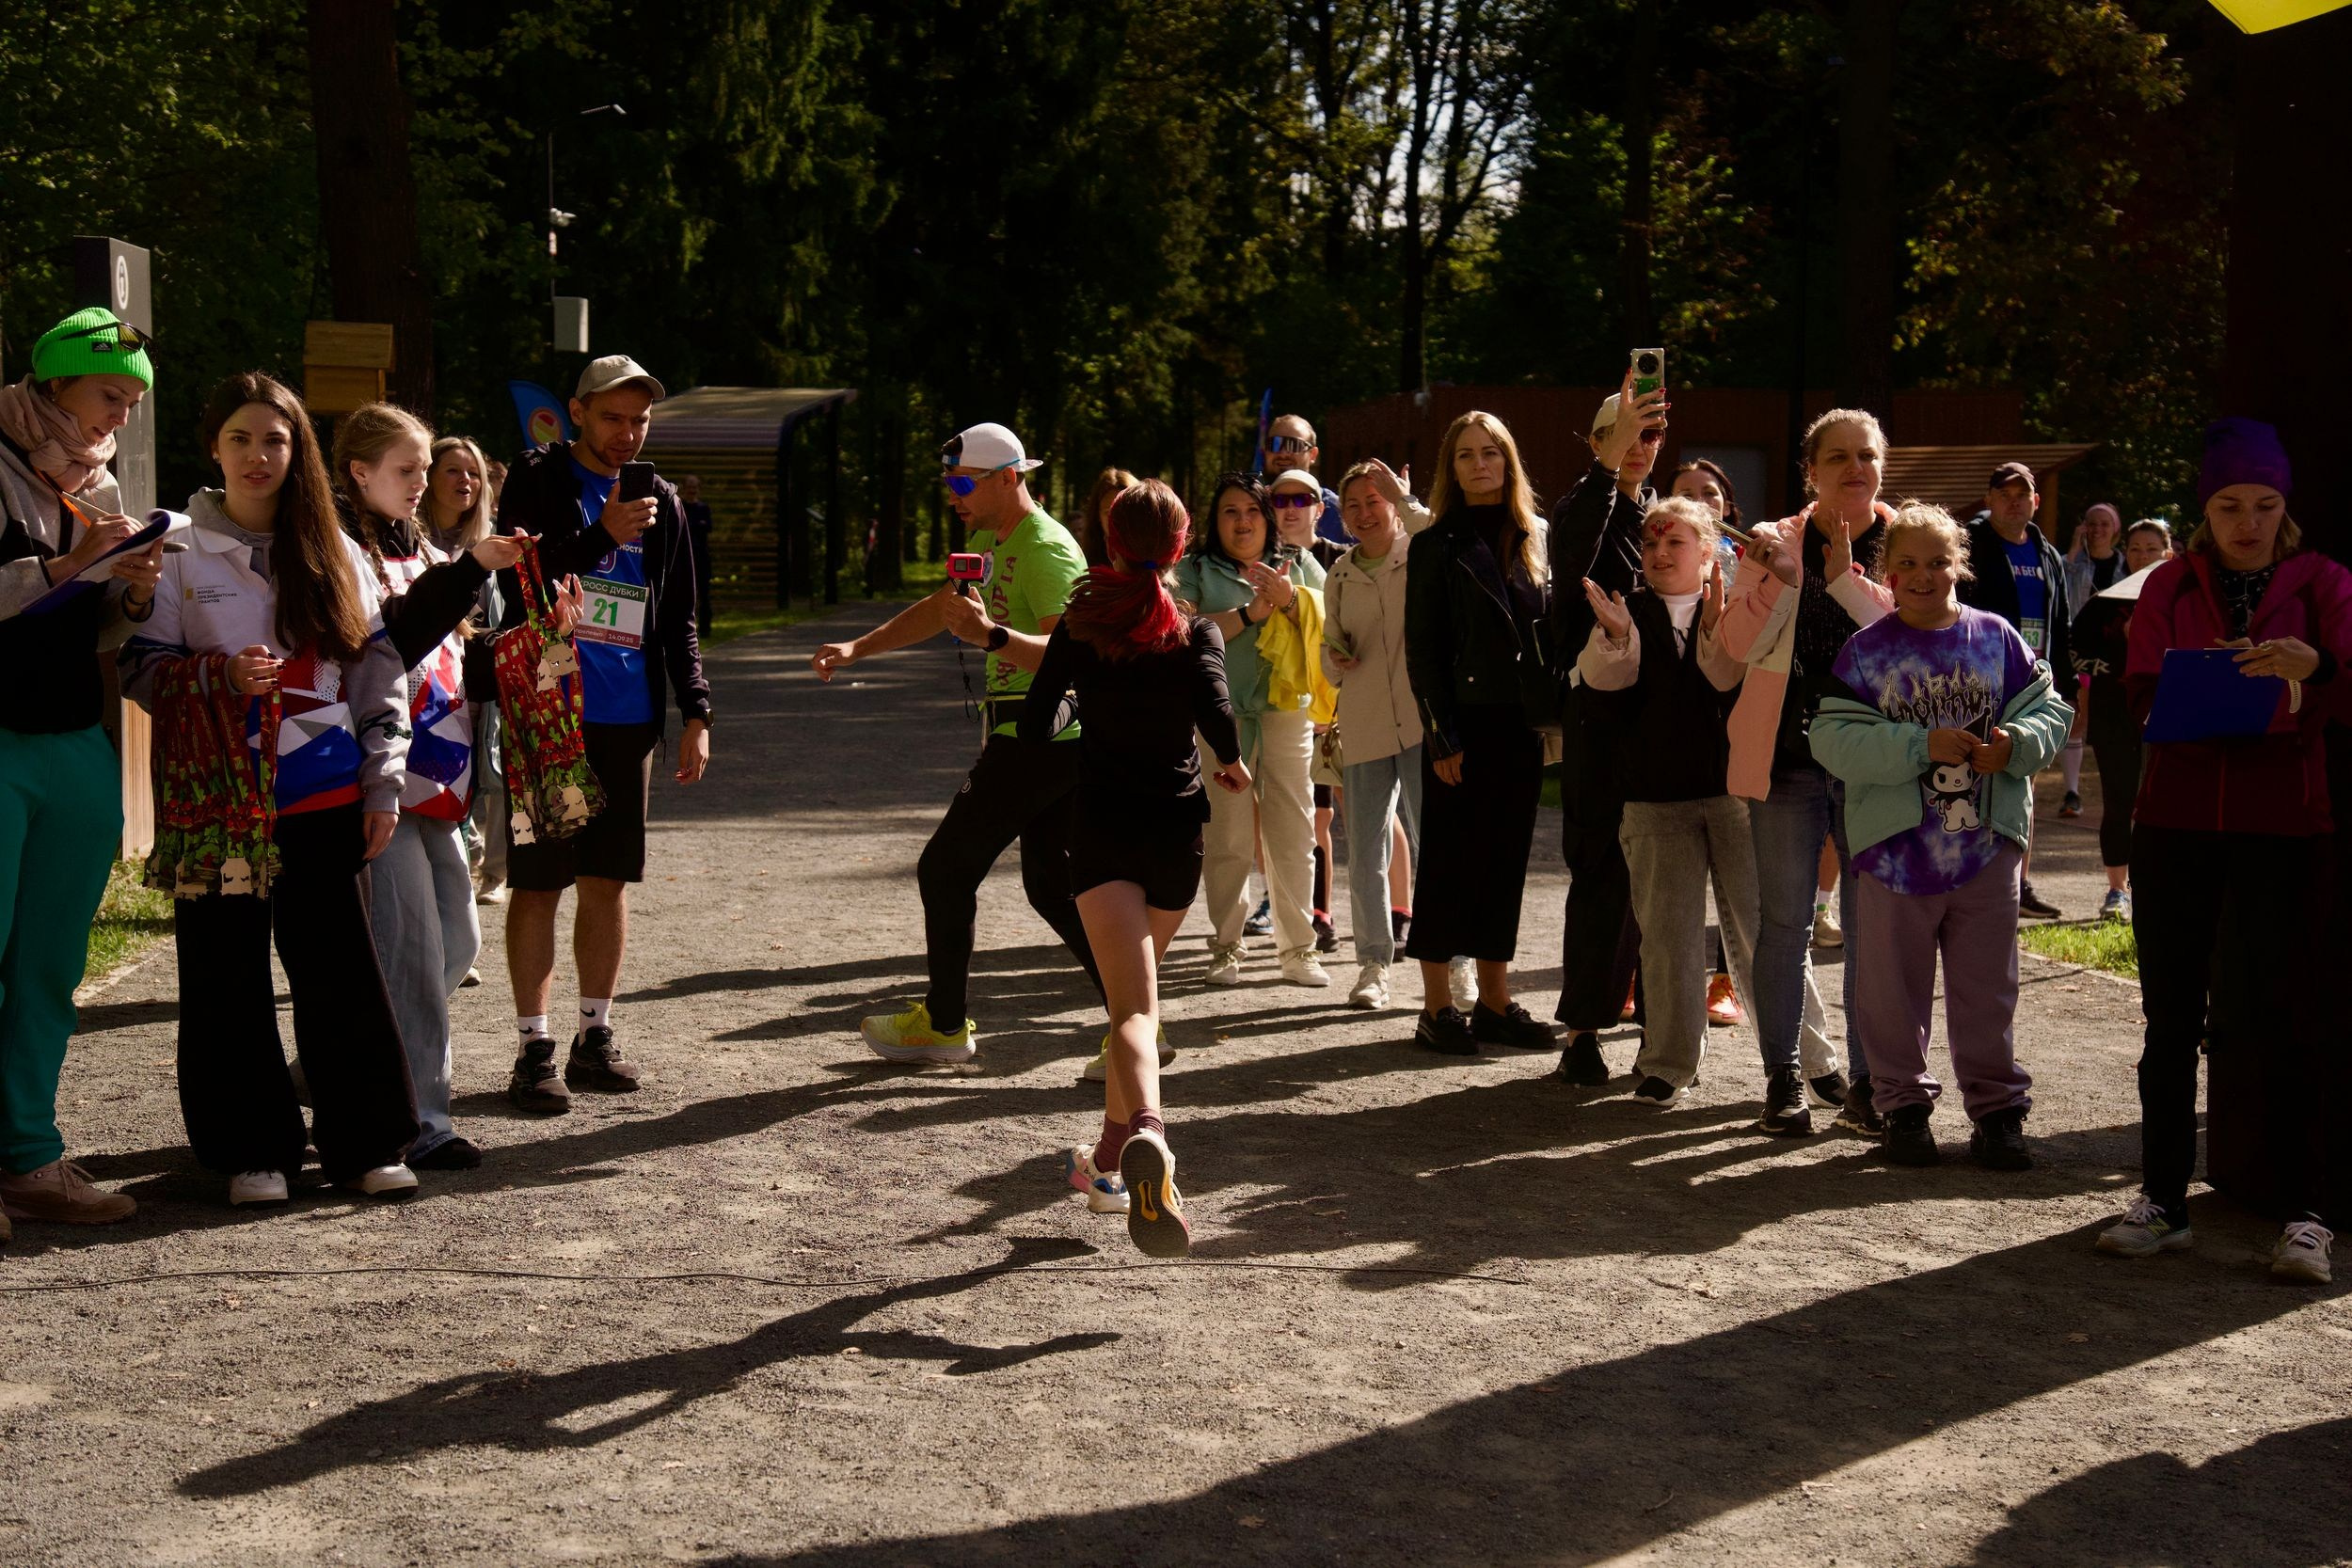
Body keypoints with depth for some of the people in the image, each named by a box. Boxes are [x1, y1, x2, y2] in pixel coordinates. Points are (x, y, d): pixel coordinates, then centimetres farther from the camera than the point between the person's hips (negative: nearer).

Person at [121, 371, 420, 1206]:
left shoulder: (334, 553, 9)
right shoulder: (178, 551, 4)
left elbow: (379, 670, 10)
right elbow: (141, 667, 2)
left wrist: (384, 783, 4)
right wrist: (219, 675, -17)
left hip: (323, 796, 1)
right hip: (217, 798, -1)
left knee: (341, 967, 1)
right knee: (228, 978, 2)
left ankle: (366, 1143, 10)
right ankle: (251, 1148, 13)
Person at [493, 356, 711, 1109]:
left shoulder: (661, 501, 12)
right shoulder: (537, 480, -1)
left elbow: (677, 619, 15)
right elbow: (518, 583, -12)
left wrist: (695, 712, 7)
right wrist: (602, 535, -23)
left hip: (627, 719, 4)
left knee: (608, 882, 8)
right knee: (537, 884, -2)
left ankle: (595, 1037, 18)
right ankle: (534, 1049, 3)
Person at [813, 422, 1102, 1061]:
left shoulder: (1047, 549, -17)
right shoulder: (989, 540, 15)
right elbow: (939, 608, 27)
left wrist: (991, 635, -42)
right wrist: (857, 648, 21)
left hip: (1036, 739, -10)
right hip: (1055, 743, 10)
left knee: (945, 869, 0)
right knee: (1052, 885, 10)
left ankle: (944, 1025, 12)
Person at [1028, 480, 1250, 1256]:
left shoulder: (1080, 623, 5)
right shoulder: (1196, 631, 3)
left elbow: (1035, 724, -1)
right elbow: (1215, 708, -16)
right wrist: (1233, 765, 4)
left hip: (1102, 822, -1)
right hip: (1177, 828, 2)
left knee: (1132, 1004, -14)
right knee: (1141, 991, 21)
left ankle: (1145, 1131, -43)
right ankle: (1111, 1156, 29)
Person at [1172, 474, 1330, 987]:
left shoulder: (1299, 565, 15)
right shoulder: (1194, 569, 8)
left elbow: (1329, 626, 5)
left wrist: (1289, 600, -10)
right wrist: (1249, 613, -12)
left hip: (1287, 711, 2)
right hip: (1220, 714, -2)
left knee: (1293, 834, 0)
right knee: (1226, 838, -2)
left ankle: (1298, 948, 7)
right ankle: (1226, 948, 8)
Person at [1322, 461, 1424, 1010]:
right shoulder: (1340, 576, 15)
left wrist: (1406, 500, -20)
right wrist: (1335, 660, -1)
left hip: (1423, 721, -4)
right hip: (1363, 728, 4)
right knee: (1366, 853, 6)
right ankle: (1373, 962, 17)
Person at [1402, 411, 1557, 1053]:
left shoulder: (1538, 539, 10)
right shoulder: (1437, 545, -2)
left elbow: (1552, 629, 13)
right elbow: (1421, 649, -5)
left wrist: (1555, 712, 3)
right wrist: (1442, 736, -12)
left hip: (1521, 726, 4)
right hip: (1463, 724, -4)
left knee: (1506, 862, 9)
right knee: (1448, 862, 0)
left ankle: (1494, 1002, 17)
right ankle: (1436, 1010, 6)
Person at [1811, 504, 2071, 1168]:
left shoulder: (1996, 638, 4)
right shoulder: (1866, 650, -2)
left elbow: (2050, 712, 6)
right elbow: (1834, 740, -11)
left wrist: (2014, 745, -15)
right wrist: (1922, 746, -20)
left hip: (1987, 846, 1)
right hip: (1895, 851, -1)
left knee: (1987, 988, 9)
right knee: (1894, 990, 8)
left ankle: (1998, 1107, 20)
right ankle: (1904, 1105, 22)